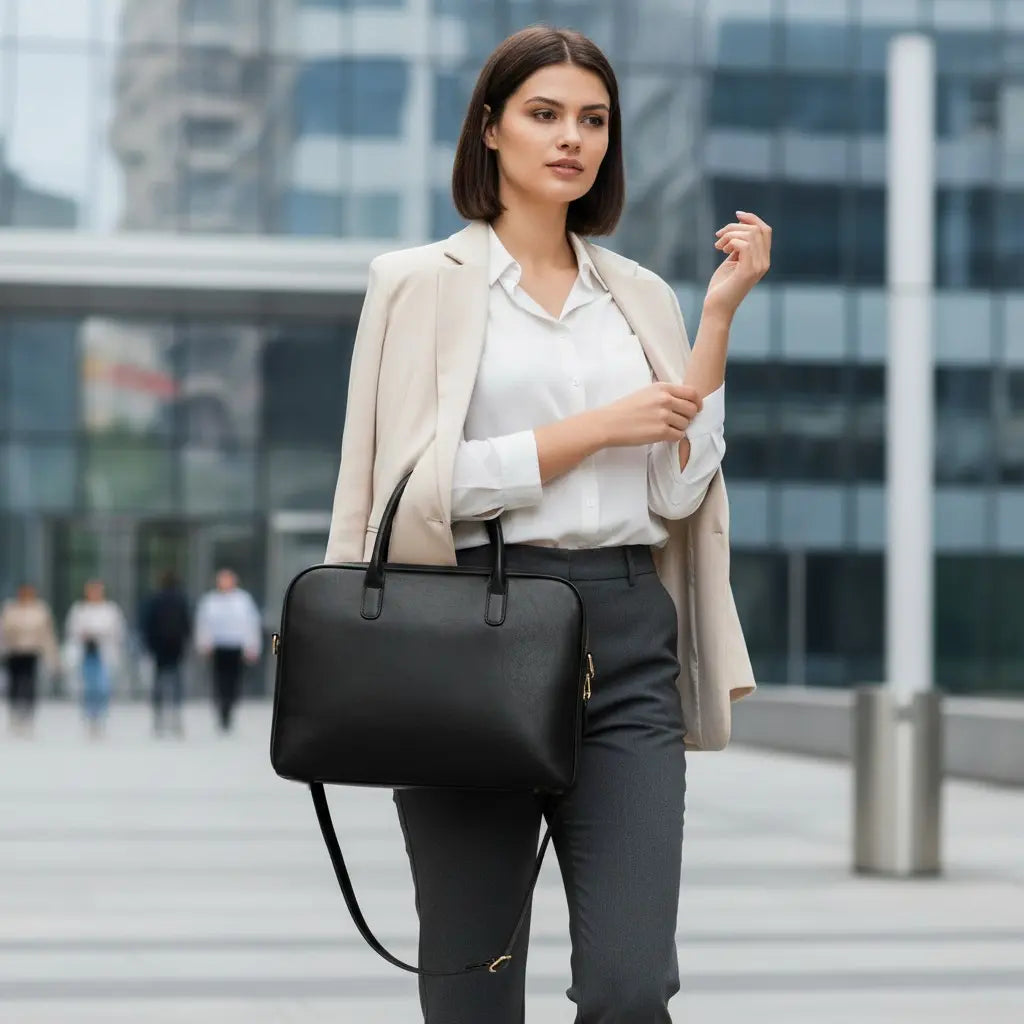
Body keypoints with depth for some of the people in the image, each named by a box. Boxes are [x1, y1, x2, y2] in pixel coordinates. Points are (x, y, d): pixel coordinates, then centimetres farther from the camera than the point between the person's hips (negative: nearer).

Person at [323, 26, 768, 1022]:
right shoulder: (421, 282, 5)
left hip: (626, 639, 3)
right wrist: (600, 427, -7)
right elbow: (423, 484, -6)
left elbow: (678, 489, 5)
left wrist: (719, 313, 3)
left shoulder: (642, 297, 16)